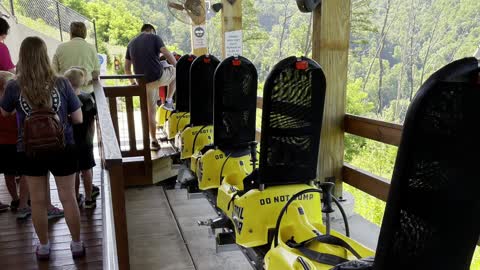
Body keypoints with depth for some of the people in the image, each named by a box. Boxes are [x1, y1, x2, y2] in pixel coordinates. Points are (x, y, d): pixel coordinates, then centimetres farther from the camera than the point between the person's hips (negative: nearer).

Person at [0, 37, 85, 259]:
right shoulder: (61, 83, -13)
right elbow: (78, 119, -6)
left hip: (30, 151, 1)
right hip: (62, 149, 0)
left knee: (38, 201, 16)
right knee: (68, 198, 12)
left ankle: (43, 247, 31)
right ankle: (77, 245, 25)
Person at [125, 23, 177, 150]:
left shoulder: (131, 43, 18)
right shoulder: (154, 37, 3)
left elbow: (127, 67, 17)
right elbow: (167, 54, -9)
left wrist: (132, 81, 27)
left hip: (144, 82, 5)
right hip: (158, 77, -5)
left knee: (151, 111, 16)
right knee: (175, 71, 25)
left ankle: (154, 141, 19)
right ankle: (168, 101, 16)